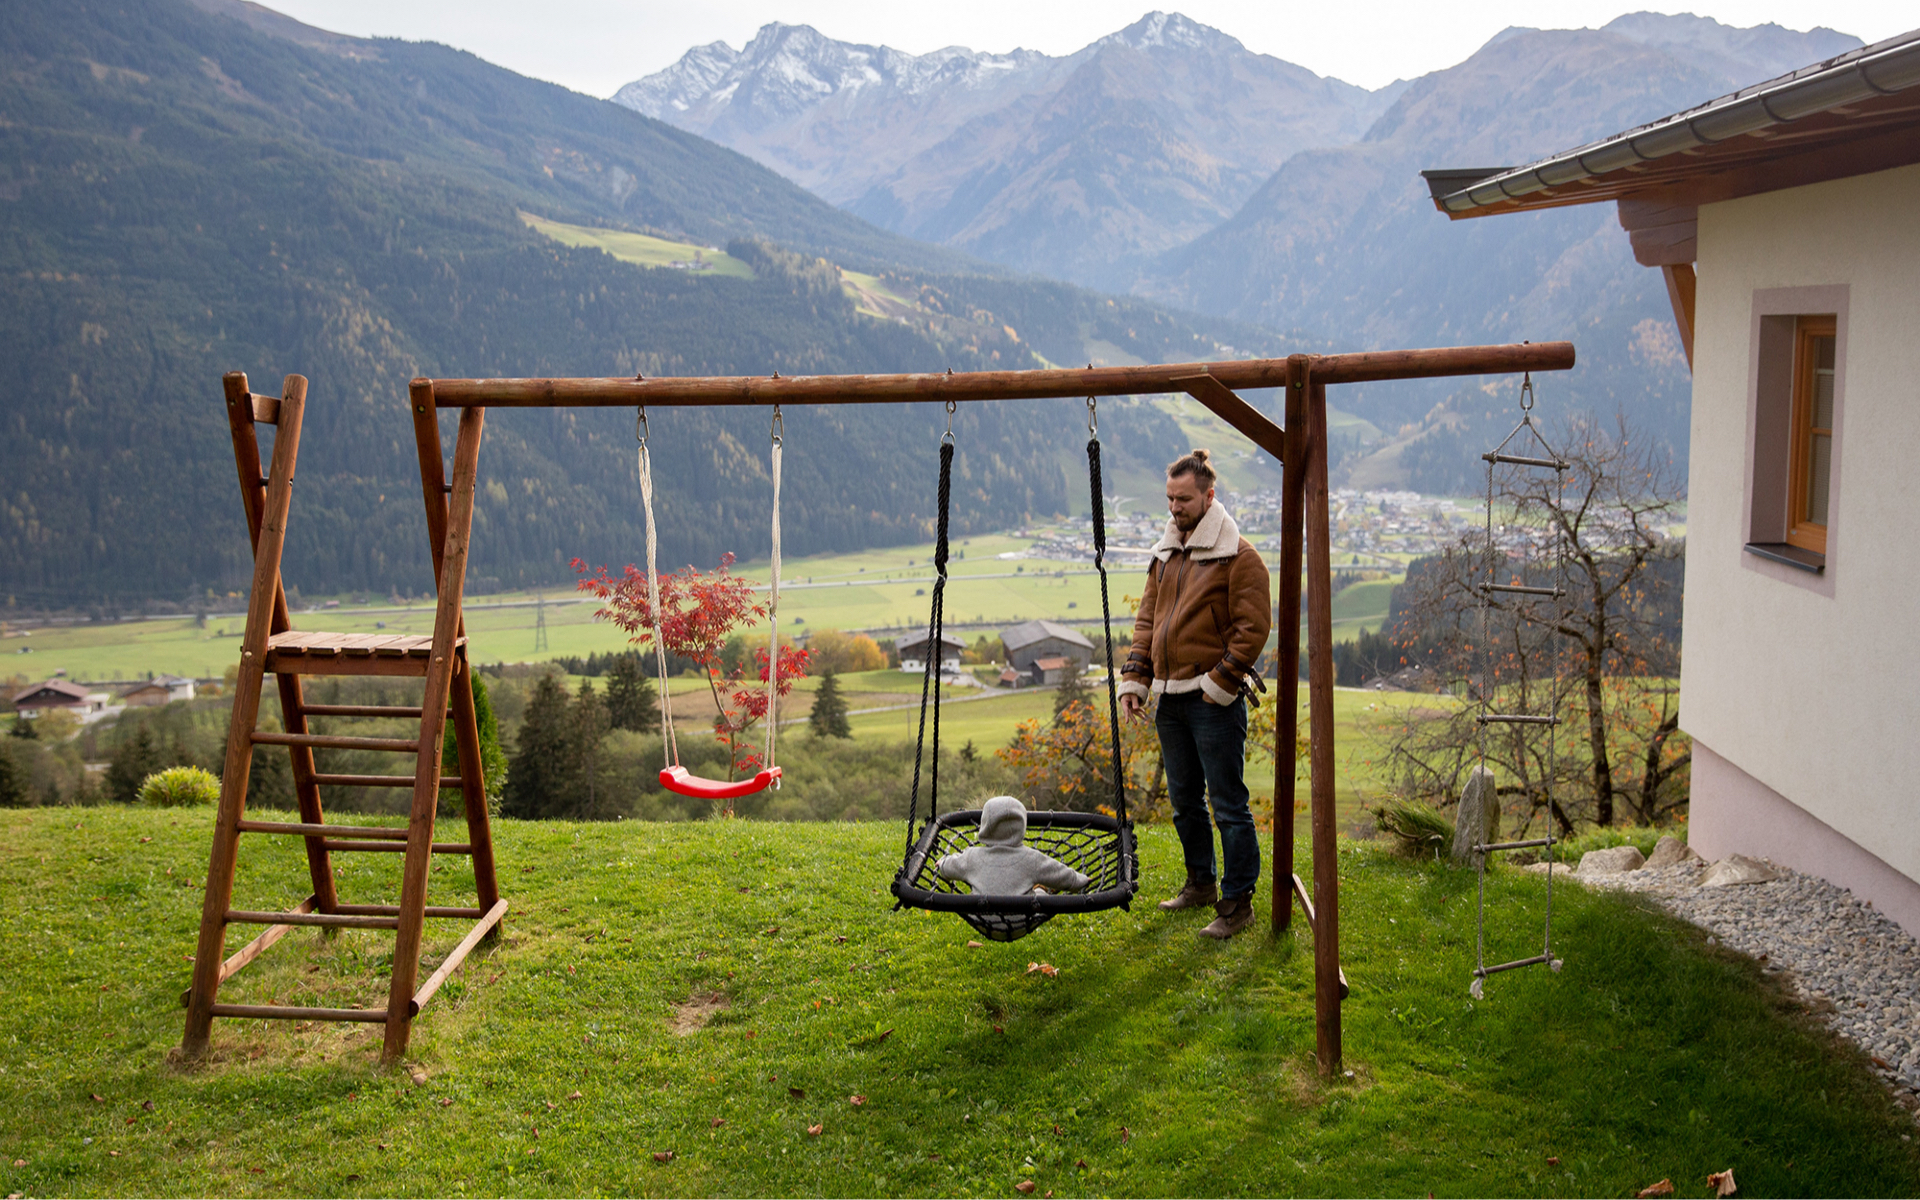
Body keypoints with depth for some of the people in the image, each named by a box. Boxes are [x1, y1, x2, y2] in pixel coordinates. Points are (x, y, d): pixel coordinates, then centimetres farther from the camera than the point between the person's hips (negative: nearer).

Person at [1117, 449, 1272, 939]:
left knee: (1228, 806, -3)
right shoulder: (1165, 555, 15)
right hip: (1170, 700, 8)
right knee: (1185, 801, 17)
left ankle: (1238, 902, 4)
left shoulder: (1237, 556, -8)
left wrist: (1219, 681, -15)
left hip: (1214, 701, -8)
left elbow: (1253, 627, -12)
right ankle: (1201, 883, 32)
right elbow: (1147, 620, 17)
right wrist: (1134, 678, 7)